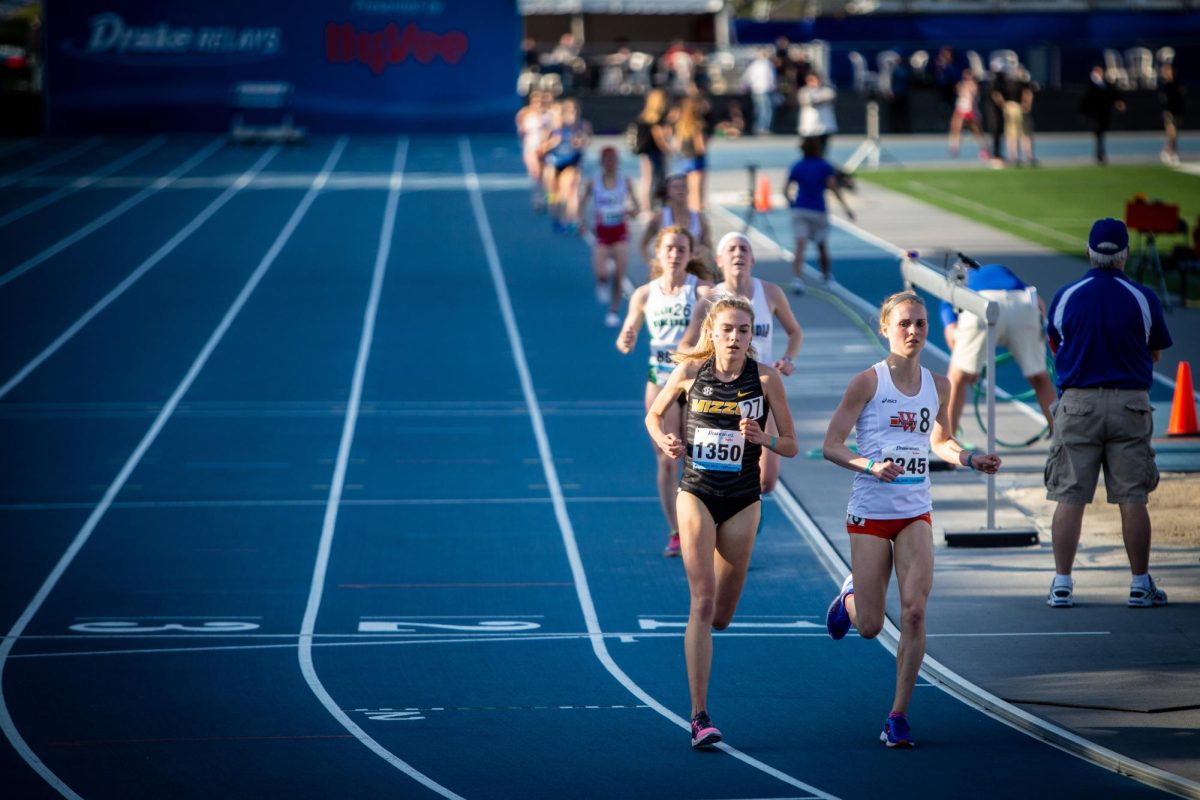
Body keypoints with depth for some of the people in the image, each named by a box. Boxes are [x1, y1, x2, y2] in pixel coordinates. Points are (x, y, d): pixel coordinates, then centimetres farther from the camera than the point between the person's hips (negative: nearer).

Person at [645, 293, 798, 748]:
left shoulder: (766, 378, -5)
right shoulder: (690, 371, -3)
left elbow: (791, 446, 0)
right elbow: (654, 415, 13)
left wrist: (763, 439, -20)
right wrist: (665, 441, -8)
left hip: (742, 502, 1)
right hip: (697, 494, -1)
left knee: (721, 615, 8)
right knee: (702, 601, -13)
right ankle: (699, 716, -13)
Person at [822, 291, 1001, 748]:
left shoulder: (937, 385, 6)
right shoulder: (868, 382, -8)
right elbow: (831, 445, -7)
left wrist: (970, 459, 2)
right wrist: (870, 466, -24)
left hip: (916, 513, 3)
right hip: (870, 513, -3)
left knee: (915, 610, -15)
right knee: (870, 627, 2)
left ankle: (899, 715, -5)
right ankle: (850, 597, 41)